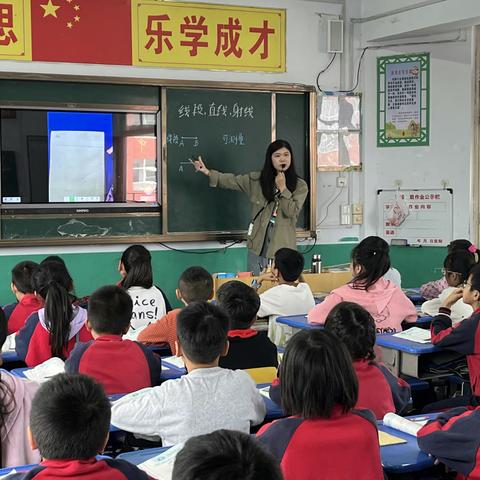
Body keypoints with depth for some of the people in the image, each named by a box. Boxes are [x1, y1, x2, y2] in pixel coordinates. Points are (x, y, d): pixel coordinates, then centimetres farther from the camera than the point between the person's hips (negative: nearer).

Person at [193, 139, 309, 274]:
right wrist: (208, 172, -2)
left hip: (282, 248, -2)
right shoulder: (257, 179, 5)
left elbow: (291, 212, -9)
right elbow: (233, 181, 7)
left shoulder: (300, 186, -1)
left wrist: (282, 188, -13)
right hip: (258, 246, 2)